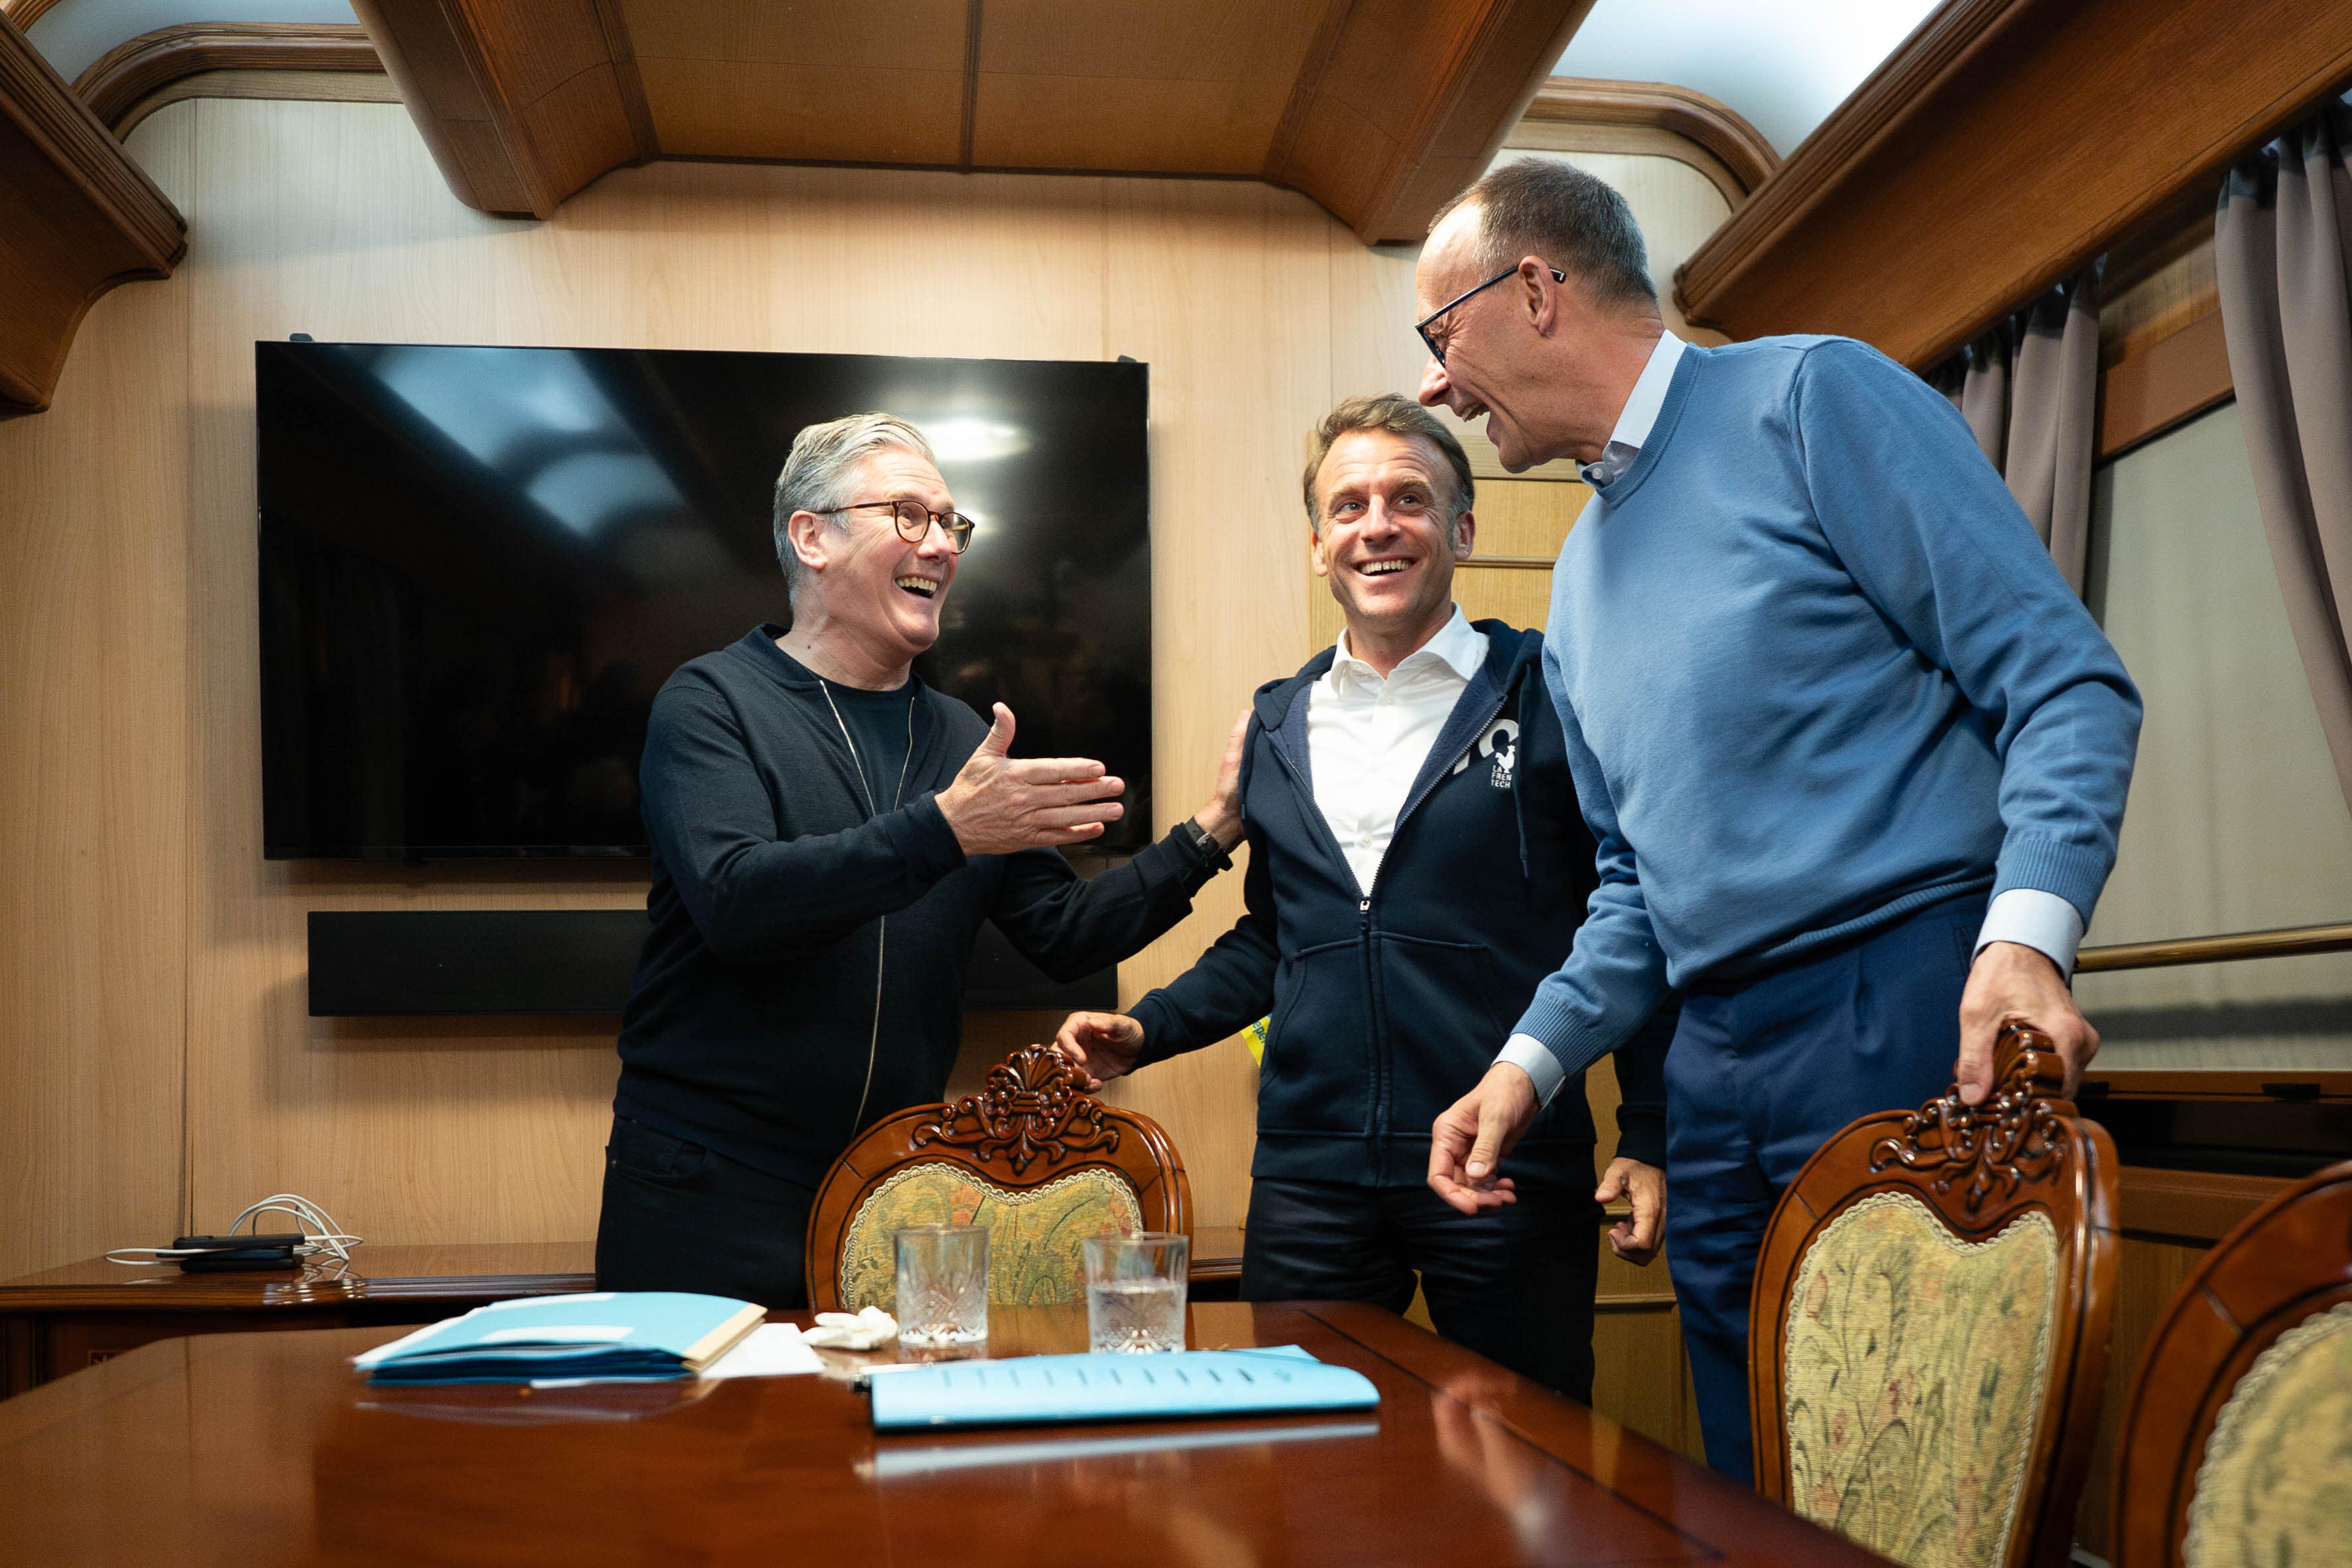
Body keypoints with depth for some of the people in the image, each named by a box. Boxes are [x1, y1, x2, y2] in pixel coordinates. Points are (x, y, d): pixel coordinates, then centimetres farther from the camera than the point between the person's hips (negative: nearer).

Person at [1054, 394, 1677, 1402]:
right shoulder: (1279, 724, 12)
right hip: (1310, 1172, 4)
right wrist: (1145, 1030, 8)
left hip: (1514, 1172, -3)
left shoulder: (1548, 699, -2)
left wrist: (1650, 1140, -6)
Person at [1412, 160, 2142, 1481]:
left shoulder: (1810, 399, -3)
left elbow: (2065, 681, -10)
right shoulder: (1582, 579, 20)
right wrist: (1534, 1059, 8)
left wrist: (2026, 932, -25)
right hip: (1717, 1075, 8)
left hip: (1909, 1019, -7)